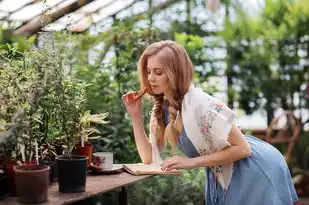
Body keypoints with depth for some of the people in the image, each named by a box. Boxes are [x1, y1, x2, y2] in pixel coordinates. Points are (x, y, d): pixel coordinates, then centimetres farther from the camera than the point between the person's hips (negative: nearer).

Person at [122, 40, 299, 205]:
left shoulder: (199, 103, -26)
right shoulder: (162, 107, -2)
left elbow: (241, 148, -25)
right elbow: (149, 159, -3)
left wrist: (192, 162, -27)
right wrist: (136, 116, -11)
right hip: (223, 178, 7)